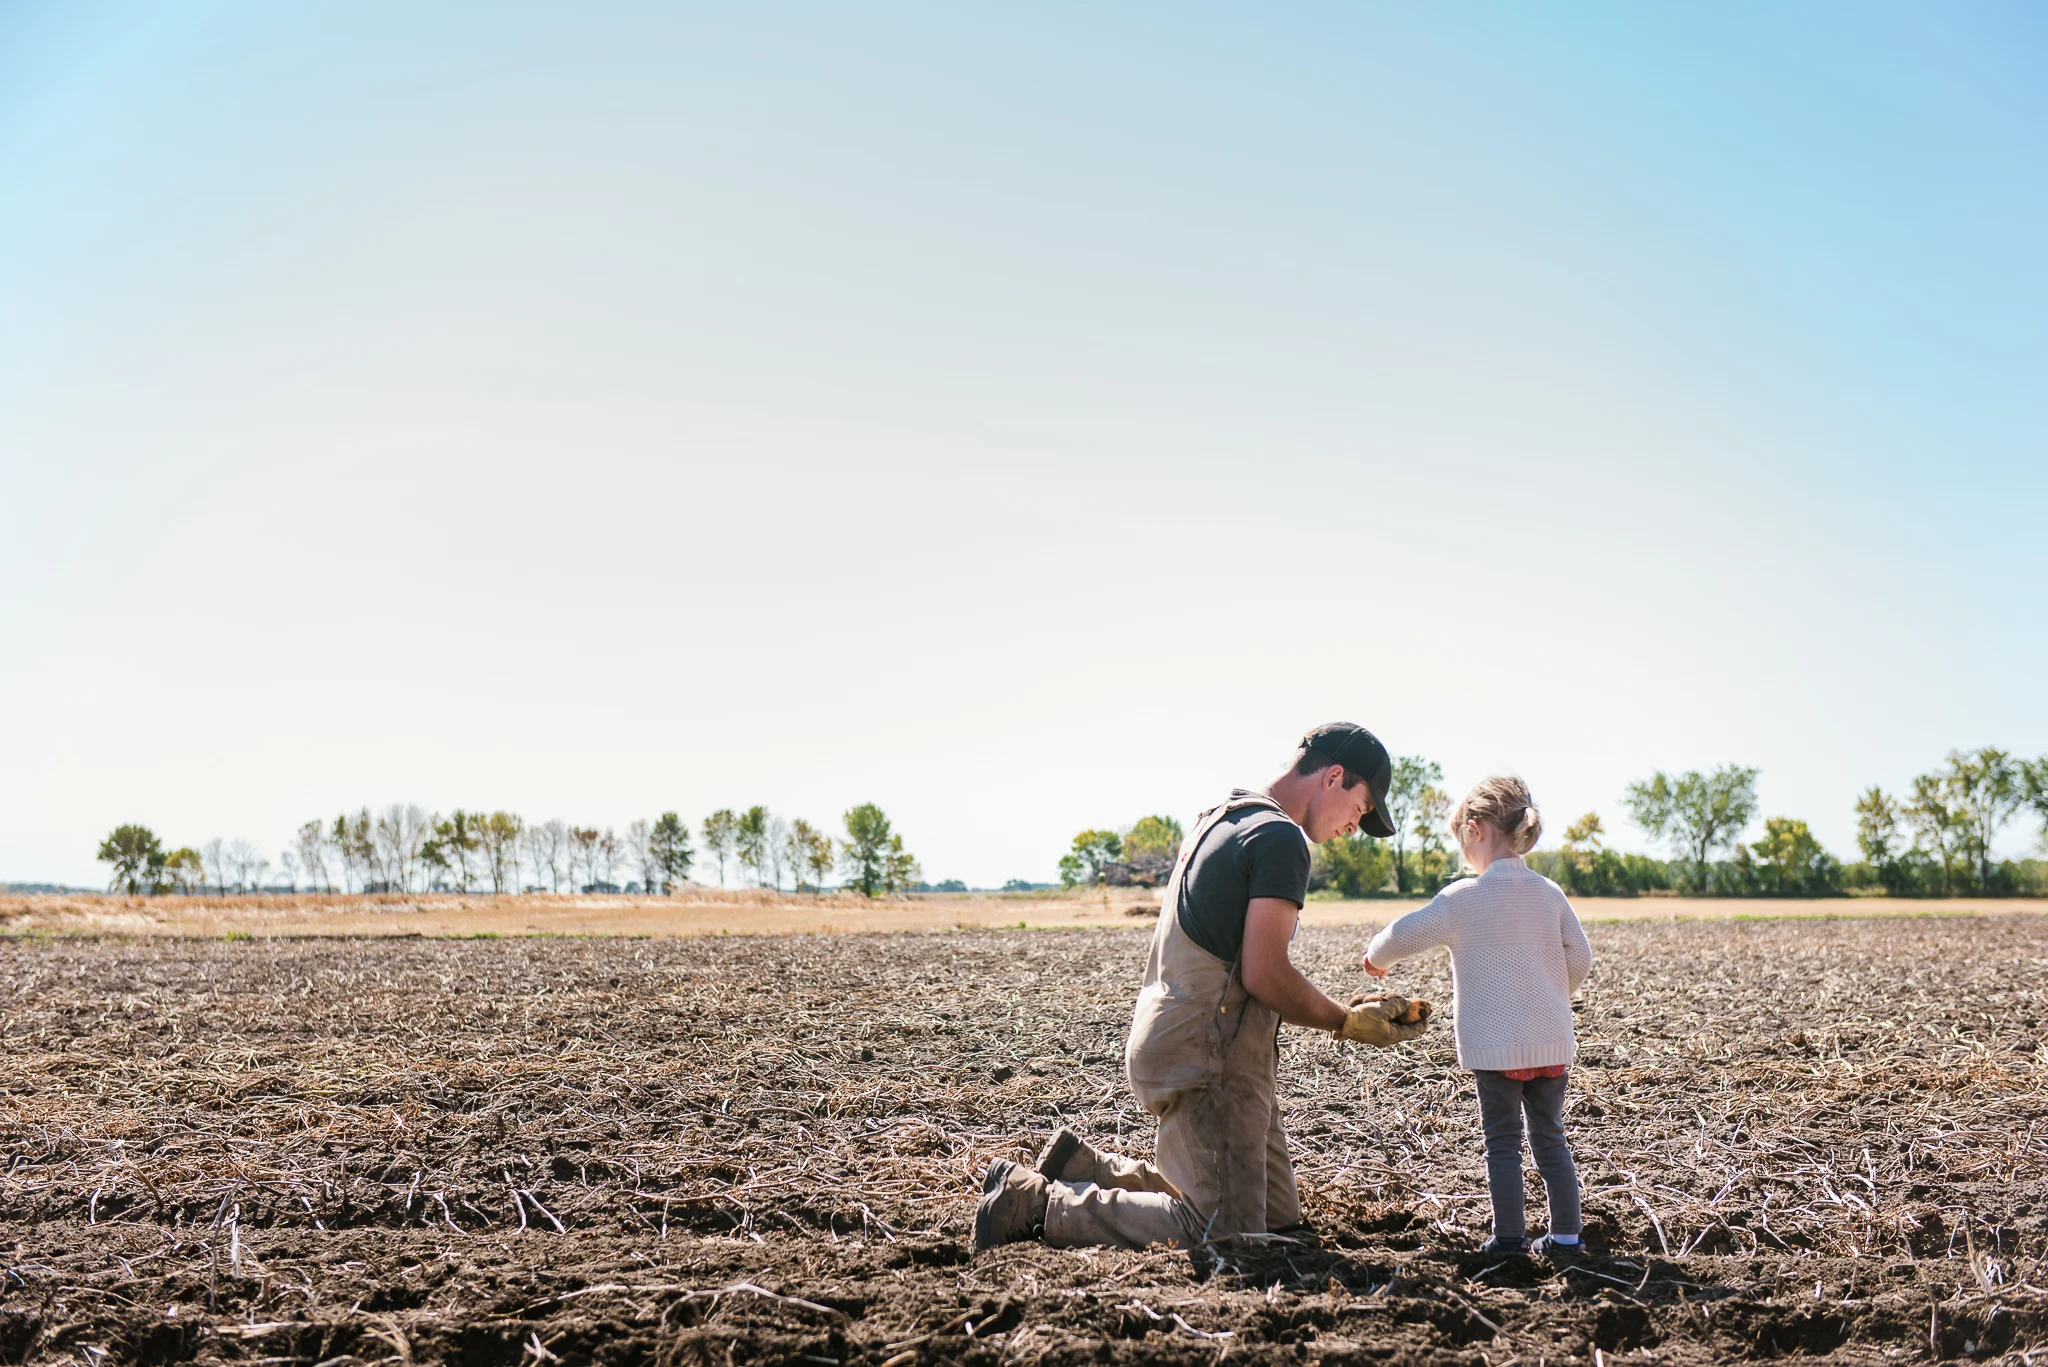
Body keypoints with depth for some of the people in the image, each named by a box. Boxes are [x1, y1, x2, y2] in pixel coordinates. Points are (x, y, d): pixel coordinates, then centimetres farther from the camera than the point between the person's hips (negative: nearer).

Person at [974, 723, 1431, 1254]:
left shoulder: (1221, 817, 19)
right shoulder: (1280, 837, -12)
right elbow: (1264, 975, -17)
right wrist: (1347, 1023, -2)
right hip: (1208, 1055, -11)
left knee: (1277, 1215, 14)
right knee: (1227, 1233, -12)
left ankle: (1084, 1168, 15)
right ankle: (1038, 1203, -9)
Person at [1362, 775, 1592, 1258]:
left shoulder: (1463, 897, -12)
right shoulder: (1550, 893, 2)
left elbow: (1405, 934, -9)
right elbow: (1580, 959, 7)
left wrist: (1377, 957, 12)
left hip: (1495, 1046, -4)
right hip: (1552, 1044, 4)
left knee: (1503, 1143, 5)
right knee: (1551, 1139, 13)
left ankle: (1509, 1238, 6)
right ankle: (1565, 1234, 15)